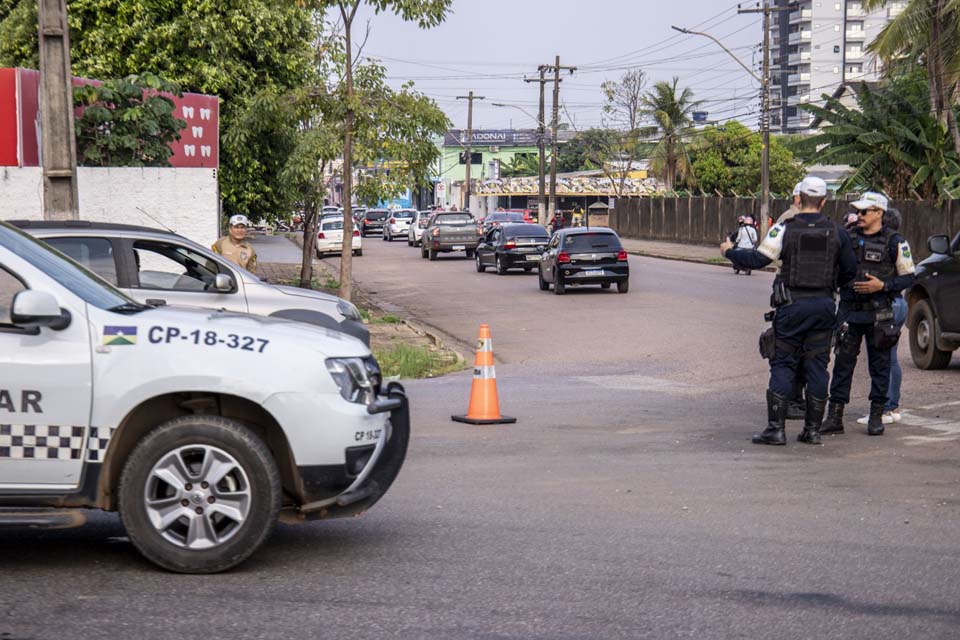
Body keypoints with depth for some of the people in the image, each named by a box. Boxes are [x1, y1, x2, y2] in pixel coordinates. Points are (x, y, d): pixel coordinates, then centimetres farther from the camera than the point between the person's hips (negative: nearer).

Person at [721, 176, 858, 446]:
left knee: (782, 365, 2)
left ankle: (776, 428, -2)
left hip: (792, 305, -3)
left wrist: (729, 251, 7)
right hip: (824, 305, 3)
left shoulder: (785, 229, -8)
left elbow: (758, 259, -10)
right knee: (816, 366, 8)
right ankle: (813, 429, 9)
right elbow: (850, 270, 10)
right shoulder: (836, 232, 3)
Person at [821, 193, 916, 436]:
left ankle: (876, 416, 13)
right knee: (843, 362, 2)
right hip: (849, 311, 3)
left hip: (879, 313, -3)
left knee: (879, 364, 4)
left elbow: (908, 277, -2)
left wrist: (882, 286, -15)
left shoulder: (895, 242, -3)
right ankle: (834, 417, 4)